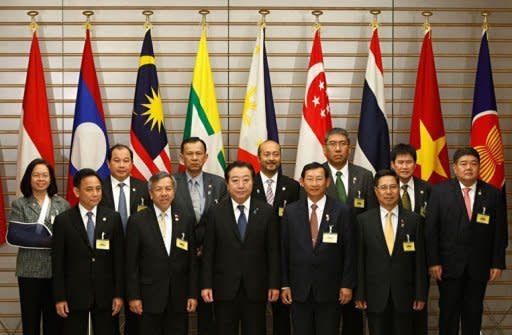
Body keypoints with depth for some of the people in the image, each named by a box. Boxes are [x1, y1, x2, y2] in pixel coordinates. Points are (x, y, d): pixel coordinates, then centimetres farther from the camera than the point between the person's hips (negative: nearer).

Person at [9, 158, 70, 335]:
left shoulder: (62, 204, 8)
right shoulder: (19, 205, 3)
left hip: (57, 269, 1)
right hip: (30, 270, -1)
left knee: (55, 318, 5)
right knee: (30, 318, 4)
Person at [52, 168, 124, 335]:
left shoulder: (113, 218, 1)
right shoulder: (63, 220, -2)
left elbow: (119, 258, 2)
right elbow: (58, 262, -1)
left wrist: (119, 294, -1)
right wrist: (59, 297, -5)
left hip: (105, 294, 1)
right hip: (74, 294, -1)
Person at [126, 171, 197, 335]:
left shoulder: (186, 220, 6)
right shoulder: (137, 221, -2)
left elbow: (192, 261, 7)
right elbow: (131, 263, -2)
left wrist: (193, 294, 3)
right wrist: (133, 296, -6)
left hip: (179, 298, 2)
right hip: (149, 297, -2)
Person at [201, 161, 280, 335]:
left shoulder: (266, 212, 1)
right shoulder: (215, 213, 0)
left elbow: (273, 250, 1)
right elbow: (208, 252, 1)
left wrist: (274, 284, -2)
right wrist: (206, 285, -3)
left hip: (256, 288, 0)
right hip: (224, 288, 0)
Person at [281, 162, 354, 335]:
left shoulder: (342, 211, -2)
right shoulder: (291, 211, 3)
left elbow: (349, 250, -1)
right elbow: (284, 250, 5)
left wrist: (347, 284, -4)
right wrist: (284, 284, 2)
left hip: (329, 288, -1)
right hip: (299, 288, 2)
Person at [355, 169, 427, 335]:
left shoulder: (414, 220, 2)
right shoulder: (364, 220, 1)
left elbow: (419, 260, 2)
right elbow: (359, 259, 0)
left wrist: (420, 294, 0)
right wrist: (359, 294, -3)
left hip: (403, 294, 0)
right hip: (375, 295, 0)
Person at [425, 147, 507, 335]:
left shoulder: (493, 194, 3)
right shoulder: (440, 192, -1)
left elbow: (500, 232, 3)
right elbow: (431, 229, -4)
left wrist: (498, 263, -1)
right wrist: (433, 261, -10)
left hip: (479, 265, 1)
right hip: (449, 263, -1)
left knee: (474, 312, 9)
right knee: (448, 310, 6)